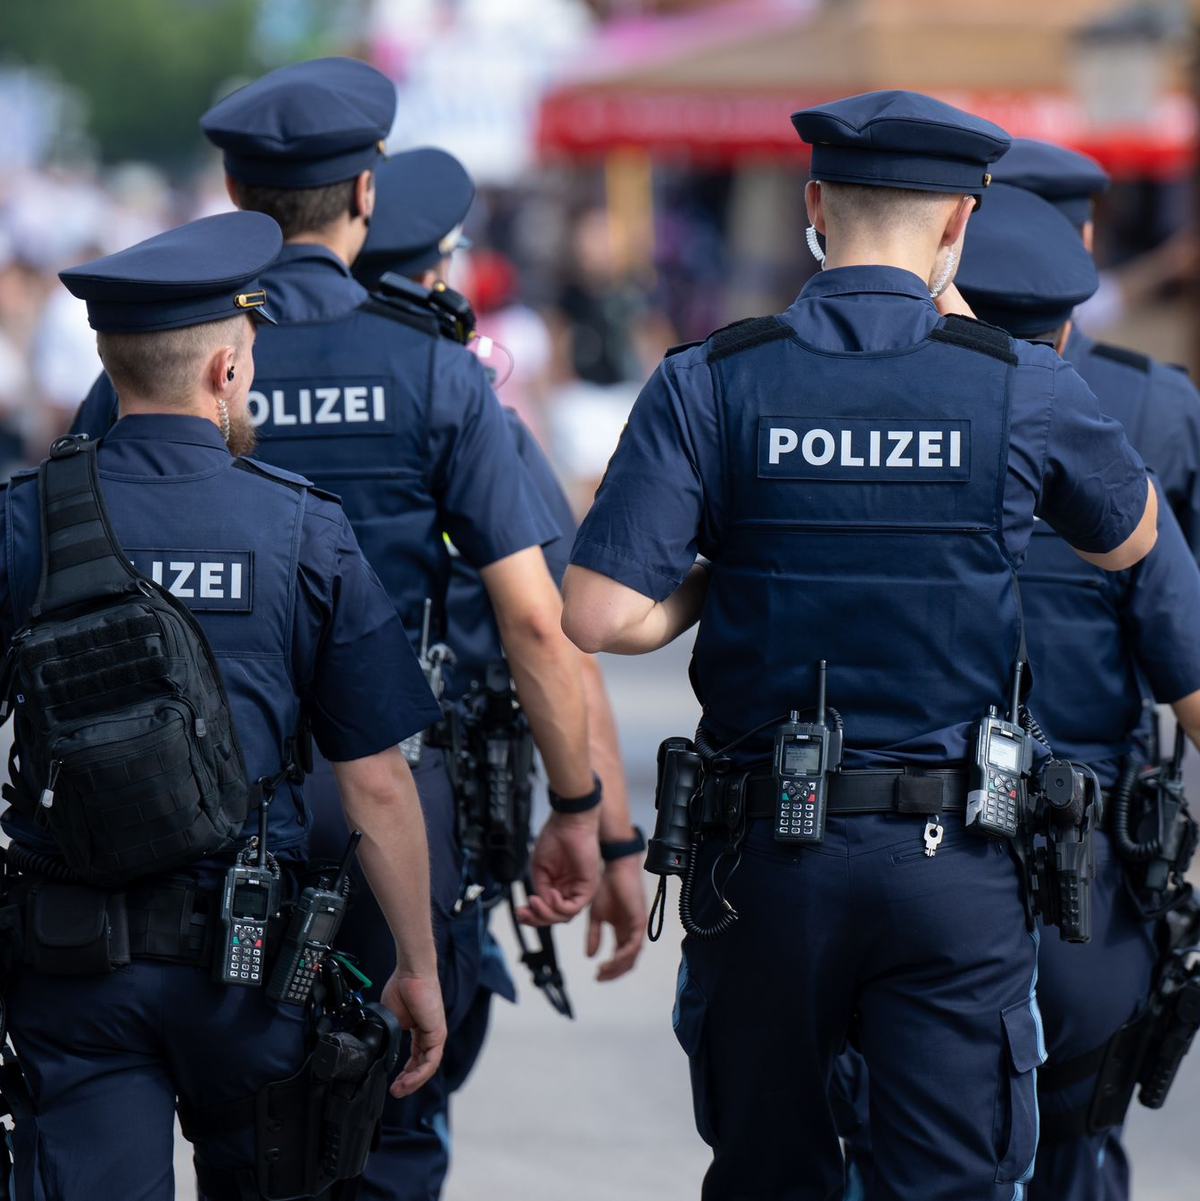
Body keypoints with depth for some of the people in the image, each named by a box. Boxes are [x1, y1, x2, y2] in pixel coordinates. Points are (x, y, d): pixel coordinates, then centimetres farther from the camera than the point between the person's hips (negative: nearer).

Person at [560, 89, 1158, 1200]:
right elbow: (1128, 542, 17)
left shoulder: (707, 386, -5)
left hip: (765, 855, 1)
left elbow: (597, 617, -12)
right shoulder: (1023, 387, -4)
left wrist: (719, 583, 8)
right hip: (955, 860, -1)